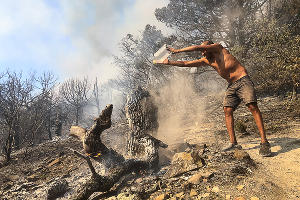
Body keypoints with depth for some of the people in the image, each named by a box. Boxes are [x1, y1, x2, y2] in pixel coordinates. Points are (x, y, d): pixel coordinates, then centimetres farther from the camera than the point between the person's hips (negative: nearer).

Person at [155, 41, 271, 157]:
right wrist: (169, 63, 13)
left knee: (252, 107, -17)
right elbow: (186, 64, 16)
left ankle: (264, 142, -19)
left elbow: (198, 47, -10)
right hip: (231, 86, 7)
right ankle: (233, 143, -7)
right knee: (227, 110, -7)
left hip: (242, 80, -7)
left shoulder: (218, 48, 1)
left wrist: (178, 50, -5)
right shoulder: (206, 61, 16)